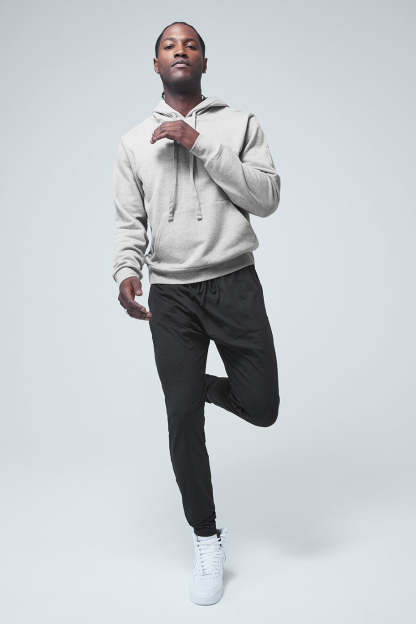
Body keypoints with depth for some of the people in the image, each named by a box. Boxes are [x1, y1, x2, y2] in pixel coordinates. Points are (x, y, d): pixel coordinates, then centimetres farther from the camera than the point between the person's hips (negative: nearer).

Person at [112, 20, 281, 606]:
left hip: (236, 286, 0)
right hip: (170, 295, 1)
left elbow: (269, 198, -7)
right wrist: (127, 272, -12)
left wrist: (200, 144, -12)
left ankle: (206, 384, 34)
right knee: (183, 420, 2)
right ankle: (208, 540, 20)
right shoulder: (134, 141, 12)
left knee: (262, 408, -1)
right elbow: (129, 223, 8)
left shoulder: (240, 124, 6)